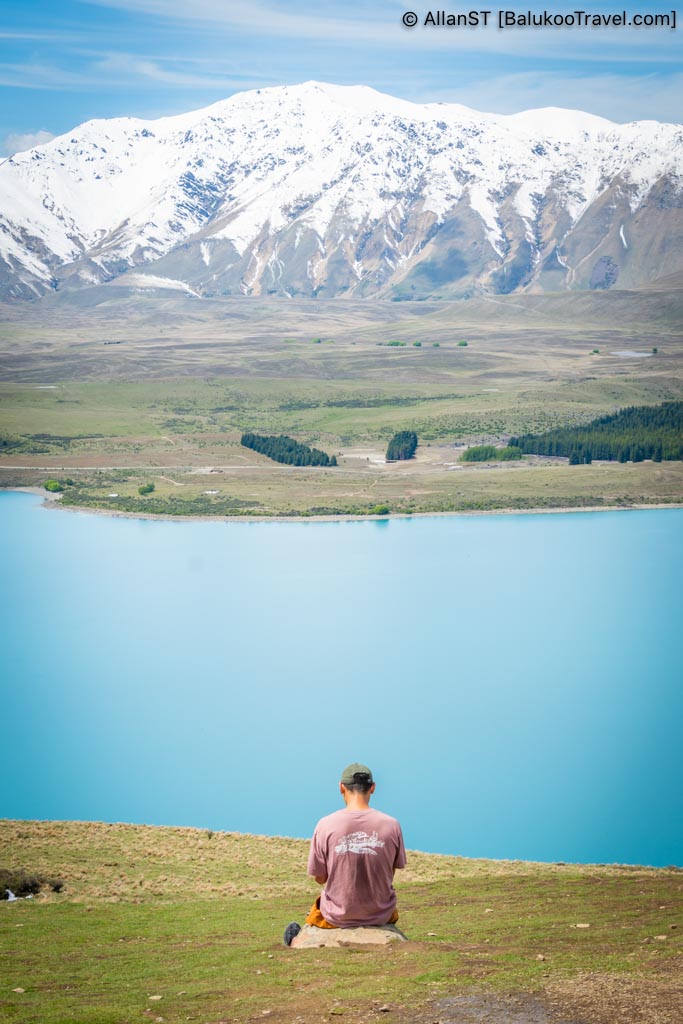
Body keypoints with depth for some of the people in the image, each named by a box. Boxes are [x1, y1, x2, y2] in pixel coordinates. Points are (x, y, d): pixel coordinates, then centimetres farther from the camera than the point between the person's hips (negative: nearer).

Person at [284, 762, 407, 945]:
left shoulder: (326, 825, -15)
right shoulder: (391, 825, -12)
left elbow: (320, 878, -6)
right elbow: (390, 874, 1)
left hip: (337, 916, 0)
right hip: (381, 915, 0)